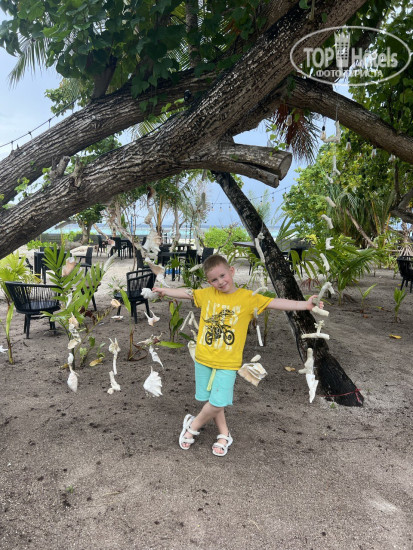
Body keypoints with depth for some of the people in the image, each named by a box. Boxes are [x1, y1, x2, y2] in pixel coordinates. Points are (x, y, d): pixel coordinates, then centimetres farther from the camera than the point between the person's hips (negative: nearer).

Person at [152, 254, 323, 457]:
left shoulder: (247, 298, -8)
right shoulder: (207, 294, 1)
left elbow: (274, 303, -13)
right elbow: (186, 293, 16)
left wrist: (304, 304, -22)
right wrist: (165, 291, 26)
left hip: (227, 363, -3)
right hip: (203, 358, 3)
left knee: (217, 403, -3)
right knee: (212, 401, 12)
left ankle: (192, 425, 25)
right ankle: (224, 435, 34)